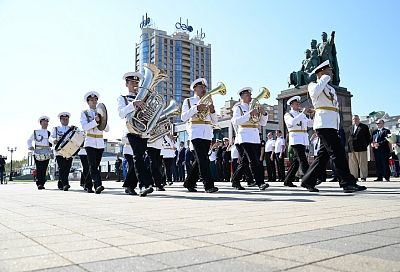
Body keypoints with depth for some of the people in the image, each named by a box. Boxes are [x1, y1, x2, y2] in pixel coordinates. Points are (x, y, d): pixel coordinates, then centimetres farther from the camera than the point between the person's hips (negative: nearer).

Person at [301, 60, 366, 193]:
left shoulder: (331, 89, 27)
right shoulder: (313, 85, 1)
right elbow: (315, 92, -25)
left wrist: (337, 127, 23)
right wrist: (325, 78, -12)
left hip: (332, 125, 9)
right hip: (324, 124, -9)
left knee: (323, 155, 8)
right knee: (338, 152, -14)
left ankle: (308, 181, 13)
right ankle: (348, 183, -13)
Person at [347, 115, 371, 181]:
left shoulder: (364, 127, 6)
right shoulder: (351, 128, 19)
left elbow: (368, 137, 6)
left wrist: (365, 145, -1)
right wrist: (349, 146, 8)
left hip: (361, 148, -4)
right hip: (351, 149, 4)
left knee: (362, 163, -1)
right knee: (352, 164, 2)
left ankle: (363, 177, 4)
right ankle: (354, 177, 8)